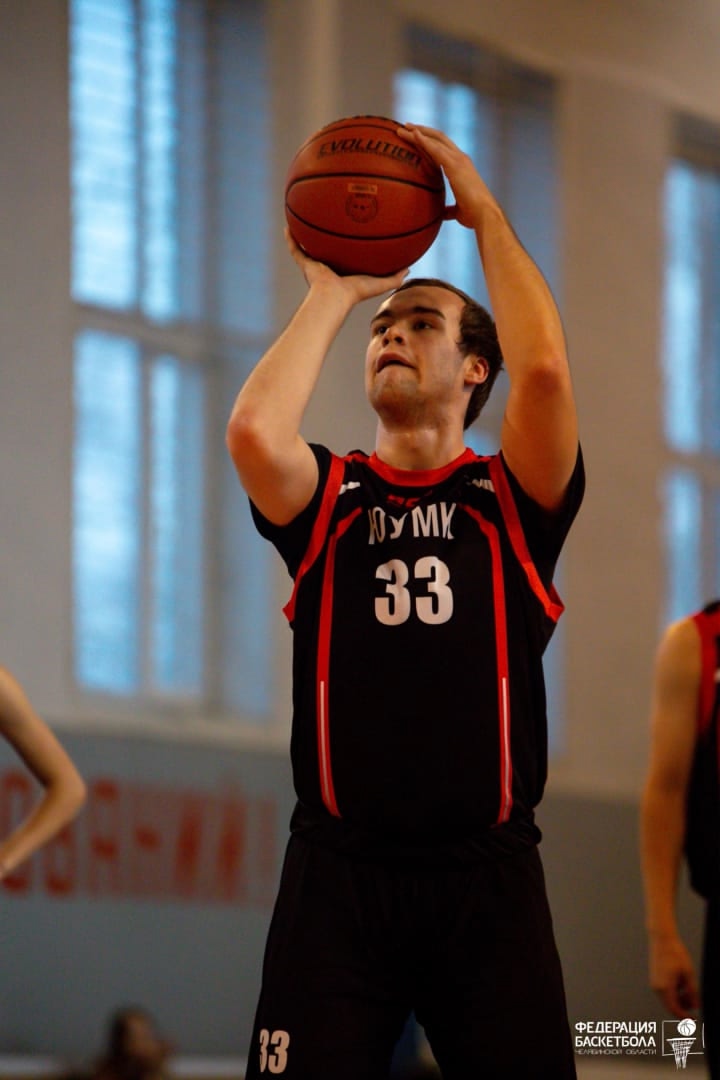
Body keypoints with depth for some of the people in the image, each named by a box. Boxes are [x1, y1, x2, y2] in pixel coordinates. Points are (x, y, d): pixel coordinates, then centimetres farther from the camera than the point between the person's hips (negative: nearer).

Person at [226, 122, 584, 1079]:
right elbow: (253, 431, -11)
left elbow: (543, 370, -11)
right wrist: (333, 292, 2)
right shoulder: (328, 499, 12)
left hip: (485, 874, 0)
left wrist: (484, 213, -1)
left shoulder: (513, 500, 8)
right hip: (338, 868, 1)